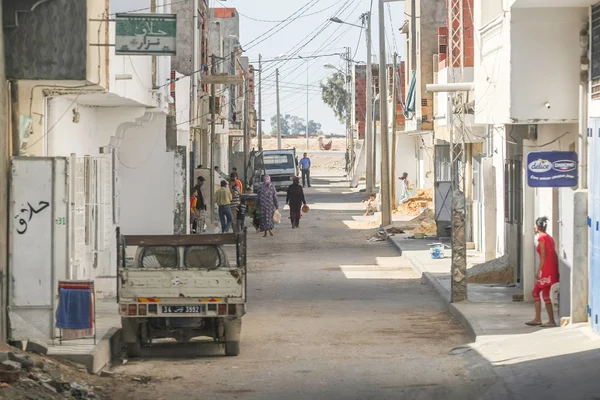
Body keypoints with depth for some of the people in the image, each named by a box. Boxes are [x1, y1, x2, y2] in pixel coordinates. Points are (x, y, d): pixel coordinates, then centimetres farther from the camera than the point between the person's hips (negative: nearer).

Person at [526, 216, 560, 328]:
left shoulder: (541, 237, -11)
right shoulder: (549, 237, 16)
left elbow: (543, 256, -16)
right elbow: (554, 255, 14)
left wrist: (539, 271, -13)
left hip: (546, 269, -9)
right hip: (552, 269, 9)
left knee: (545, 294, -4)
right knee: (535, 292, 14)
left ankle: (552, 321, -2)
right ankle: (537, 319, 14)